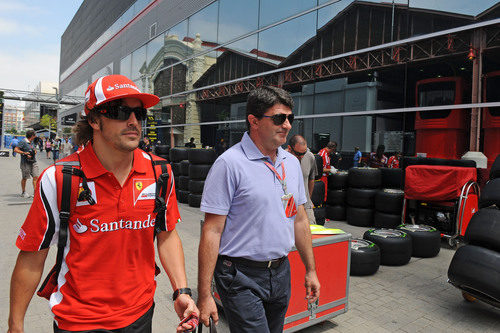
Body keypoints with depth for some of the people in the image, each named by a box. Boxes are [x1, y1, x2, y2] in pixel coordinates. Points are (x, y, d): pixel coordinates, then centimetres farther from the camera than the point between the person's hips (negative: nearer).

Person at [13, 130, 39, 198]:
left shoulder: (31, 142, 14)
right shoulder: (23, 141, -10)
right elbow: (16, 149, -12)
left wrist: (35, 151, 9)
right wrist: (24, 153, -20)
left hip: (33, 162, 7)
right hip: (26, 162, -7)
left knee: (35, 177, -2)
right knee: (25, 178, 5)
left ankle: (35, 192, 2)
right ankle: (23, 192, 21)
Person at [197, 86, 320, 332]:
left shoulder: (292, 163, 6)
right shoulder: (230, 163, -15)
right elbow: (212, 231, -16)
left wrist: (310, 270, 14)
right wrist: (204, 296, -16)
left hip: (281, 272, 7)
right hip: (242, 277, -6)